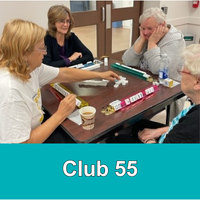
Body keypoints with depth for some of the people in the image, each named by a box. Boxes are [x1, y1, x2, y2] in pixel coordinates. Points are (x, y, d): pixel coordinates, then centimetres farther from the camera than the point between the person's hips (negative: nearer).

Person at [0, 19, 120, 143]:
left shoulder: (28, 67, -7)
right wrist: (60, 115, -25)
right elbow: (24, 142, -31)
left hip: (38, 132, 7)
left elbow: (65, 74, 5)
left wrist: (100, 75, 11)